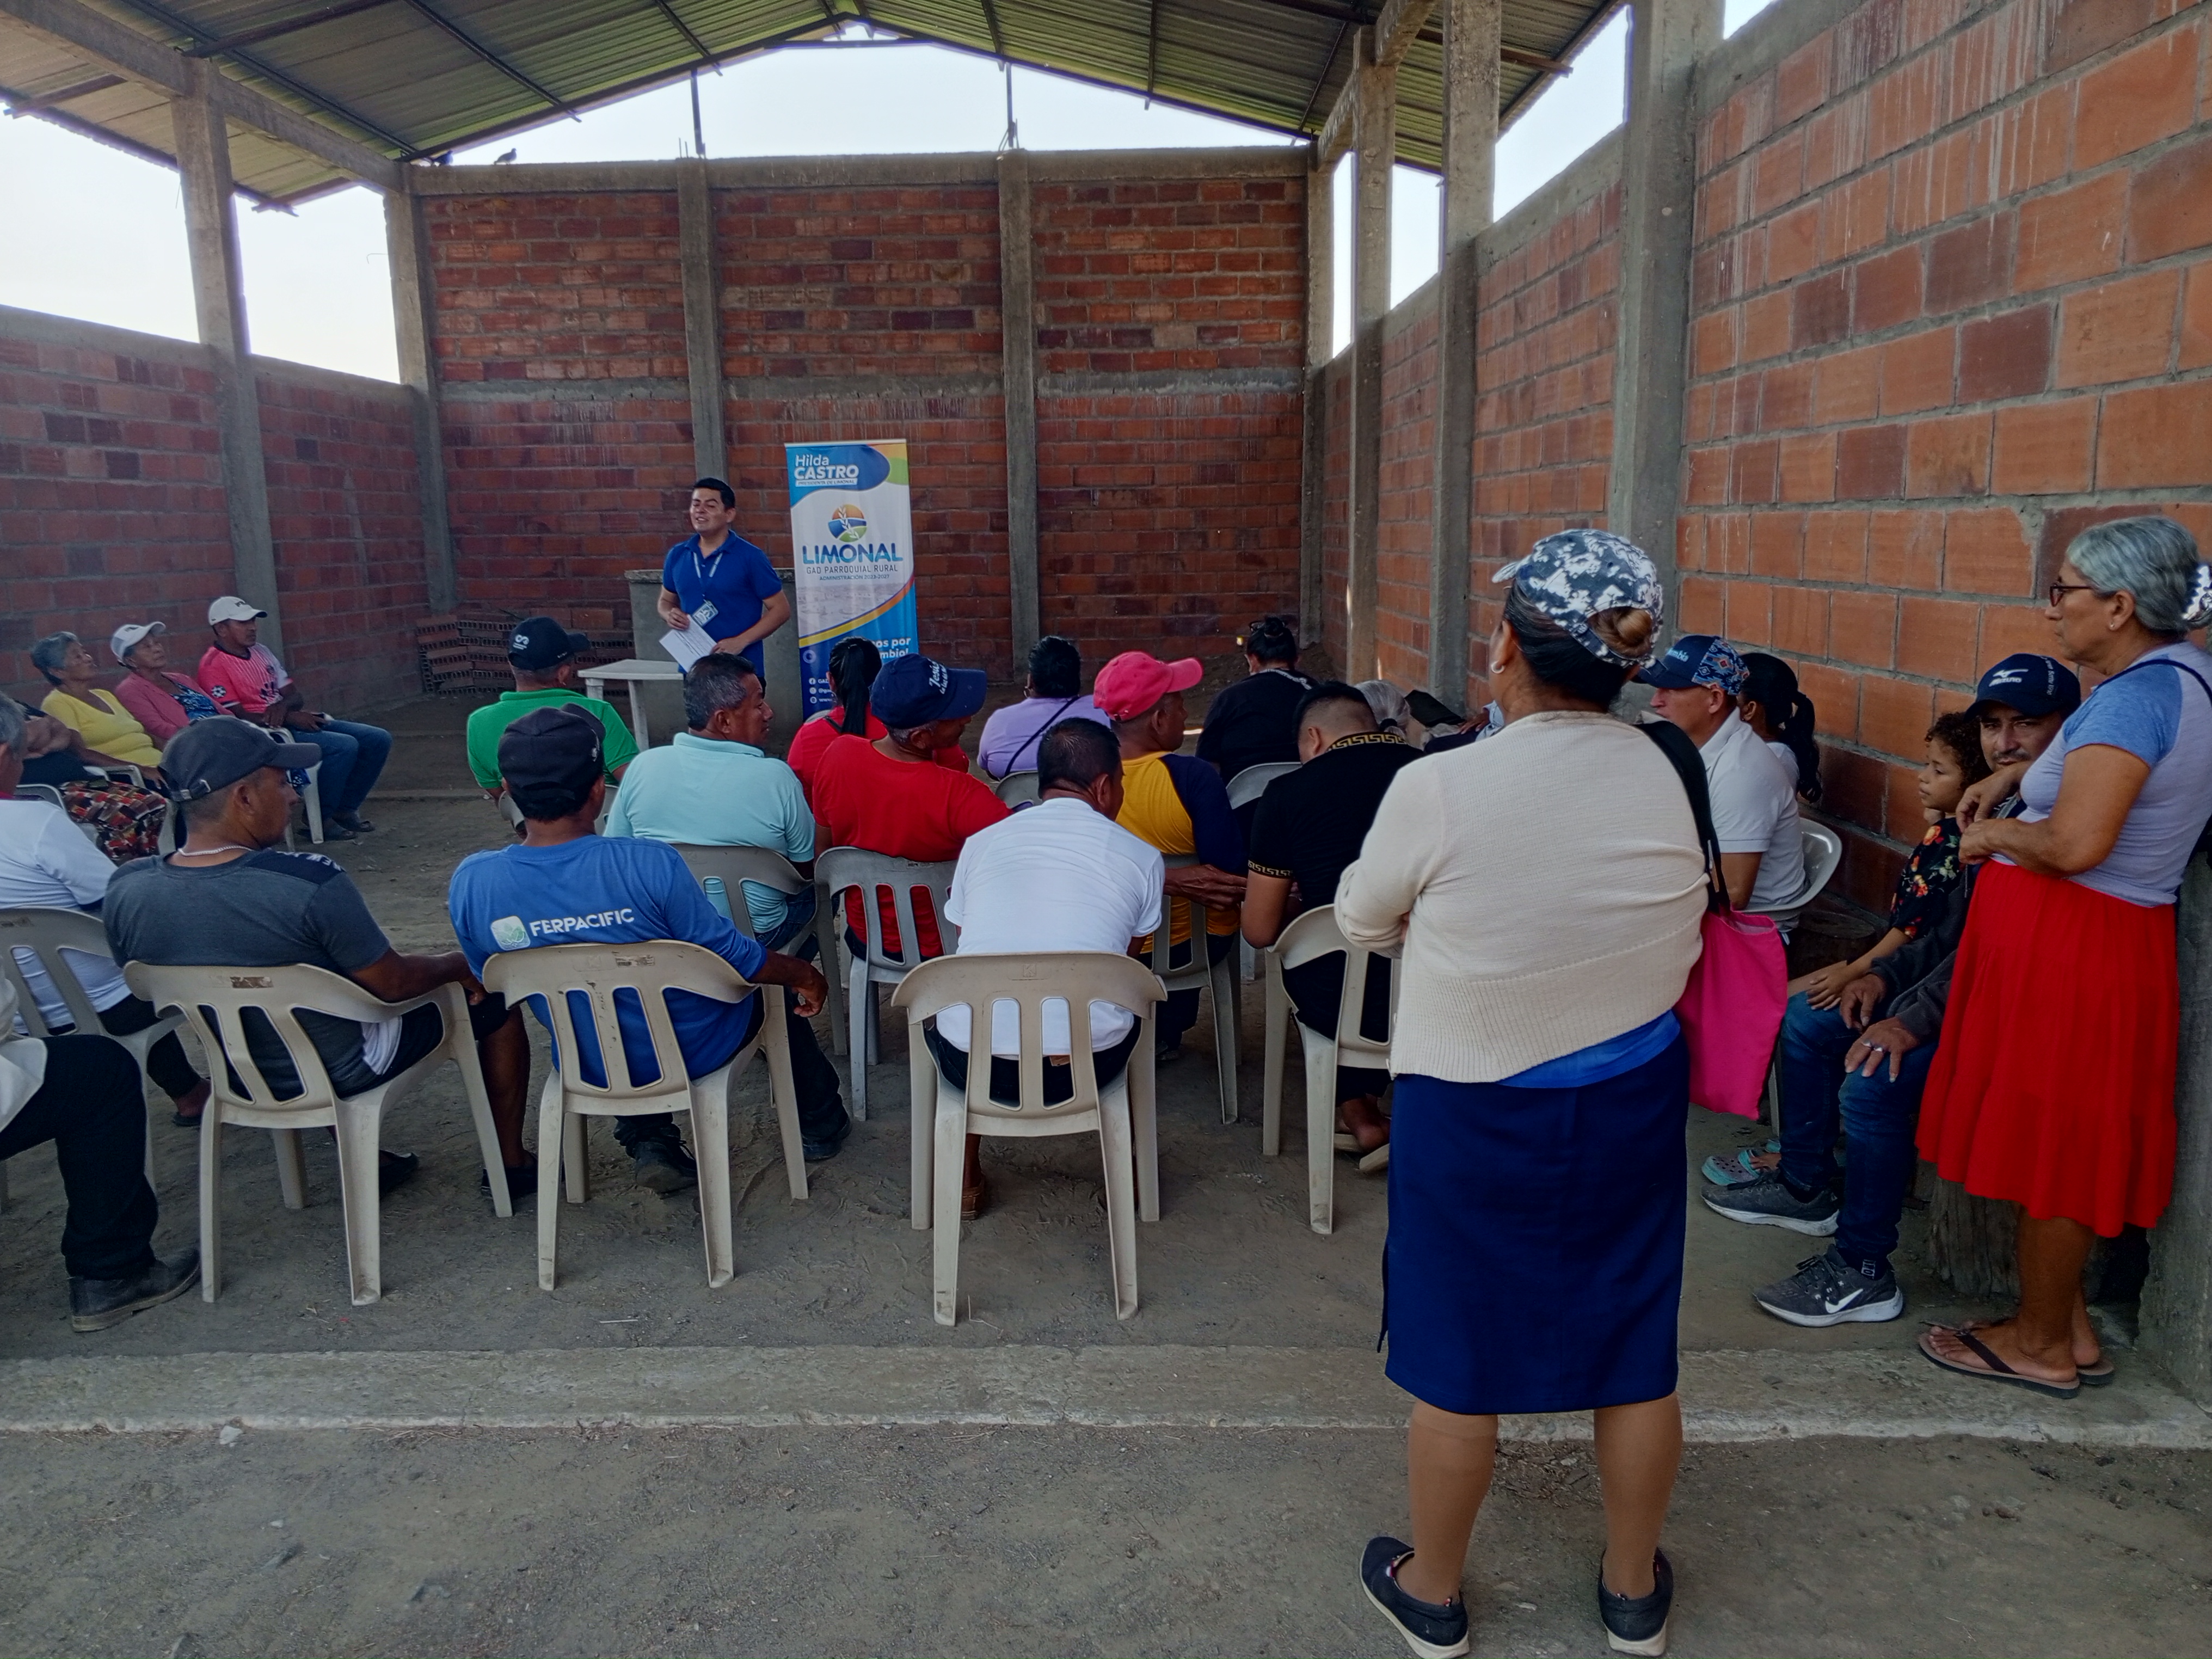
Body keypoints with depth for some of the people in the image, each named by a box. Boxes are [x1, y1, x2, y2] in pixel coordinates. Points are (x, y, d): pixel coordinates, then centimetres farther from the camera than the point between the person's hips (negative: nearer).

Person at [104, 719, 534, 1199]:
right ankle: (510, 1165, 24)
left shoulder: (125, 890, -16)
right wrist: (459, 966, 0)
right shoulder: (308, 883, -33)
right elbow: (392, 984, -20)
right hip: (345, 1070, -5)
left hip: (238, 1078, 6)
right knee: (493, 999, 13)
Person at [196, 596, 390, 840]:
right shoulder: (214, 665, -9)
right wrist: (291, 718, -20)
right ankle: (319, 820, -17)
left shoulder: (261, 652, 16)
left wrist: (282, 706, -8)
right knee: (344, 746, -30)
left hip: (293, 722, 9)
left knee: (378, 739, -4)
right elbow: (237, 717, -15)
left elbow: (296, 696, 16)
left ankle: (346, 808, 6)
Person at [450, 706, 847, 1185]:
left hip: (588, 1067, 3)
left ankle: (647, 1143, 27)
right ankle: (821, 1124, 41)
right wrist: (804, 973, 1)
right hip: (692, 1054, -3)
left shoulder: (470, 882, -19)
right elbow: (734, 958, -19)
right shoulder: (651, 864, -31)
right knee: (777, 986, 26)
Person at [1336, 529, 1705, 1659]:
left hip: (1473, 1111, -4)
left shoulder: (1439, 789, -22)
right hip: (1635, 1100, 4)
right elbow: (1681, 942, 2)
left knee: (1457, 1358, 14)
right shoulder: (1667, 774, -9)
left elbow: (1363, 921, -5)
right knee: (1633, 1350, 19)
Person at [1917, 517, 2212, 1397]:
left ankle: (2041, 1346, 19)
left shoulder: (2136, 696, -21)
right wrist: (2013, 775, 21)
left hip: (2071, 945, -9)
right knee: (2065, 1142, 18)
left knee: (2050, 1144, 4)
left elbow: (2076, 842, -31)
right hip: (2116, 938, 9)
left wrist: (1994, 835, -13)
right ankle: (2068, 1325, 31)